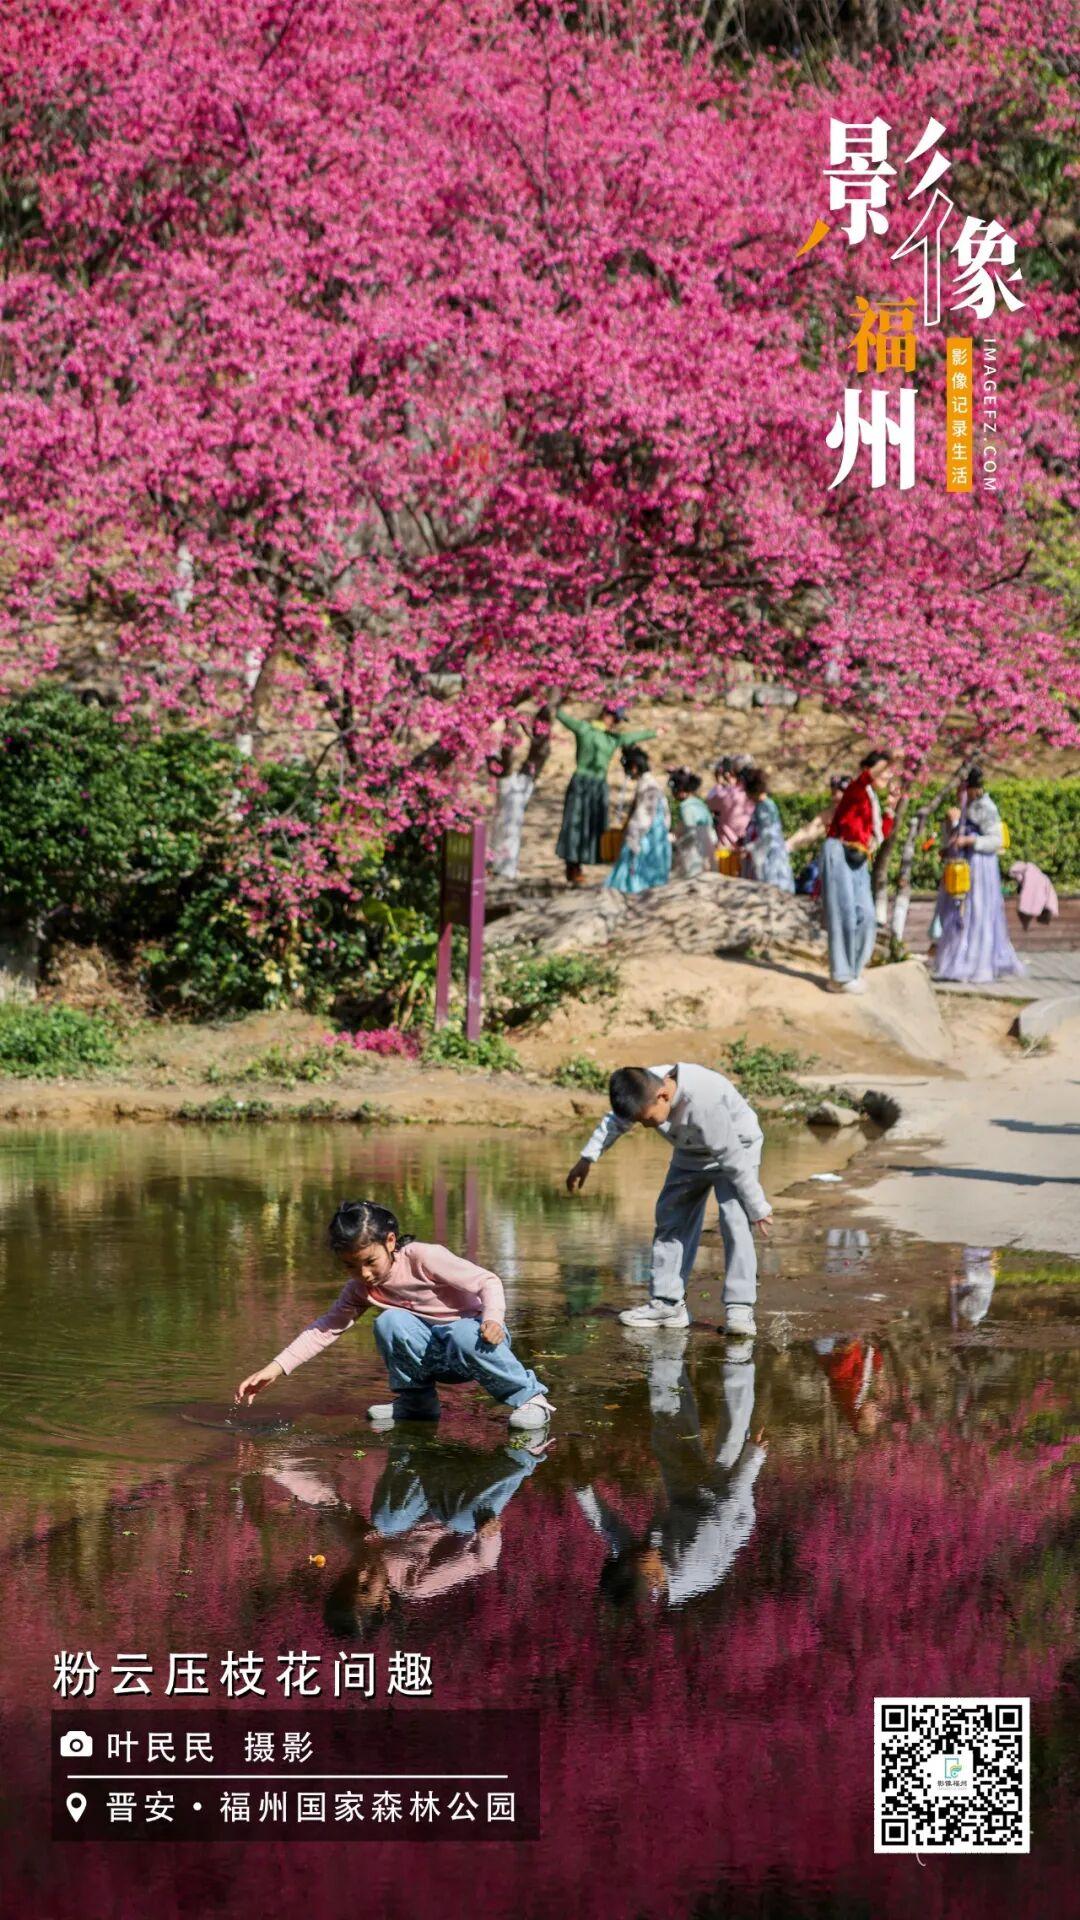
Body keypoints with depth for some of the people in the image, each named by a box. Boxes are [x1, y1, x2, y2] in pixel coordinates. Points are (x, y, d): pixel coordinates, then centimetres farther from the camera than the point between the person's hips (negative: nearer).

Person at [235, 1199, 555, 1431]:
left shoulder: (423, 1258, -19)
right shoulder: (360, 1288, -1)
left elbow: (488, 1281, -18)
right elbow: (327, 1327, -3)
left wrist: (493, 1319, -37)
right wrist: (277, 1367, -12)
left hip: (470, 1331, -5)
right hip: (431, 1357, 5)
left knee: (465, 1338, -40)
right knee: (389, 1322, -23)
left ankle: (529, 1396, -19)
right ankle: (416, 1400, -4)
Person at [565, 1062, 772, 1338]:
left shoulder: (703, 1103, -42)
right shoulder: (644, 1088, -22)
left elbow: (733, 1158, -33)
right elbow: (615, 1121, 1)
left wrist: (757, 1208, -24)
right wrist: (587, 1158, 8)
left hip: (736, 1147, -7)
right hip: (691, 1154, 7)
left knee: (735, 1223, -21)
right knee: (671, 1218, 5)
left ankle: (739, 1308, -21)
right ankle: (666, 1303, 10)